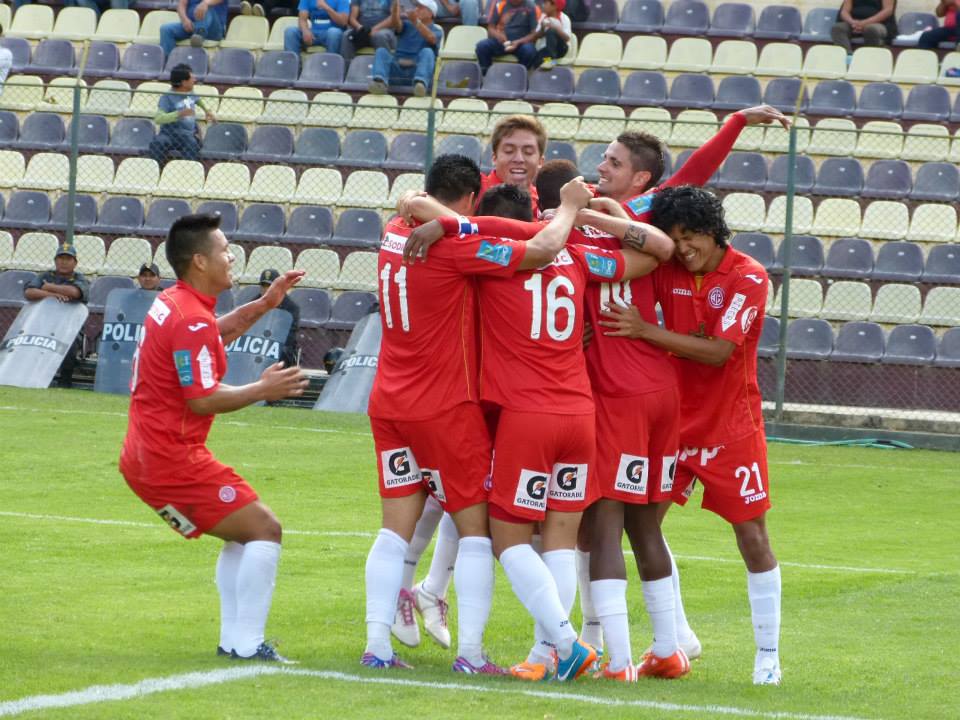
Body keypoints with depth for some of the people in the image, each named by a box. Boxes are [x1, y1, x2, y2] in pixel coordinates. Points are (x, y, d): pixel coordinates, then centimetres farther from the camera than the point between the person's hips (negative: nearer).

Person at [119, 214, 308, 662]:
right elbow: (203, 399, -23)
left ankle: (233, 639, 14)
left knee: (242, 533, 19)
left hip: (145, 456, 10)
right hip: (173, 460, -10)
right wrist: (263, 390, -12)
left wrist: (263, 305, 27)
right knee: (264, 529, -8)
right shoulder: (192, 321, -18)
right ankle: (246, 644, -11)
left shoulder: (171, 304, 13)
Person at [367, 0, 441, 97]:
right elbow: (395, 23, -2)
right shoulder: (406, 25, 23)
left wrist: (416, 22, -33)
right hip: (397, 69, 3)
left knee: (427, 52, -30)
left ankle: (420, 83, -58)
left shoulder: (436, 32, 12)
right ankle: (379, 81, -50)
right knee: (381, 51, -21)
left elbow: (430, 38, -14)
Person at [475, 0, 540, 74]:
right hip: (501, 41, 2)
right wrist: (497, 35, -21)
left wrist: (518, 43, -23)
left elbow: (535, 33, -7)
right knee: (481, 46, -26)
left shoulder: (532, 7, -4)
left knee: (529, 51, -36)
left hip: (522, 42, -2)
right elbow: (490, 28, 3)